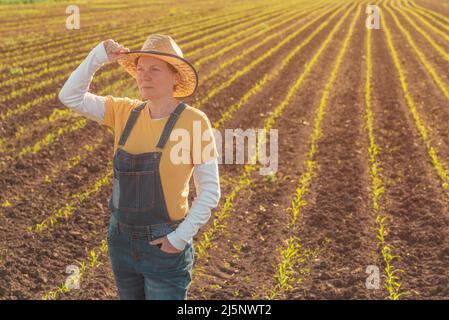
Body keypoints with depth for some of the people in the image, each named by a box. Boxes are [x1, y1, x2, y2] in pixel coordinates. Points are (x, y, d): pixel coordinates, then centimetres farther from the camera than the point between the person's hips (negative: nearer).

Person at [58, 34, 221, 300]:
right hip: (122, 238, 5)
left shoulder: (194, 121, -15)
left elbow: (210, 191, -11)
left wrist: (181, 237, -16)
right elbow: (71, 96, 0)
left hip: (164, 246, -5)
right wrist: (99, 57, -10)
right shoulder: (126, 112, 0)